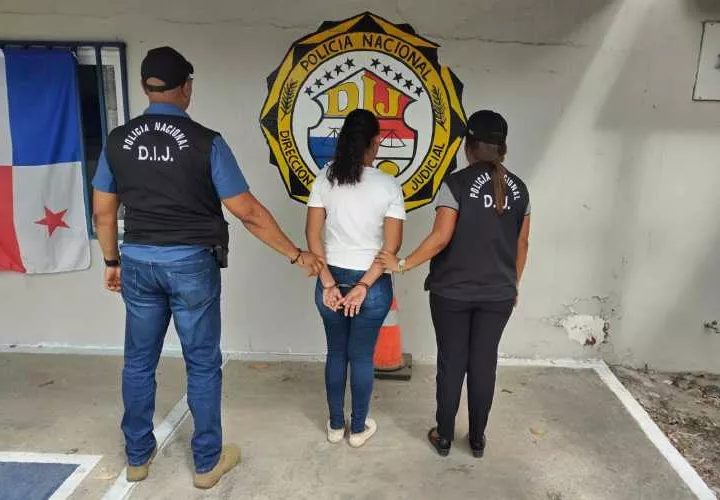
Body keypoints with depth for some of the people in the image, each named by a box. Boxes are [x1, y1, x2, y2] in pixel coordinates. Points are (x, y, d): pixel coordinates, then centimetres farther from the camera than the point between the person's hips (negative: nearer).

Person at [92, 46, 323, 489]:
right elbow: (249, 211, -13)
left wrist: (112, 261, 21)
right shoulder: (205, 142, -12)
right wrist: (297, 254, -4)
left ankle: (138, 456, 33)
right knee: (203, 364, 9)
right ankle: (208, 461, 23)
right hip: (192, 264, -4)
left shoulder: (118, 141, 1)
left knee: (139, 362, 17)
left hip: (138, 263, 4)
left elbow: (103, 212, 7)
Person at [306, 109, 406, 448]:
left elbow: (313, 235, -8)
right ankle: (358, 429, 29)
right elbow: (392, 245, -13)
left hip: (331, 280, 2)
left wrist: (328, 283, -7)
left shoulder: (325, 179, -5)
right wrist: (363, 286, -11)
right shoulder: (388, 185, -10)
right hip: (373, 283, -2)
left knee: (336, 354, 18)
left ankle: (335, 425, 32)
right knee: (362, 357, 13)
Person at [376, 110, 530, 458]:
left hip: (452, 291, -3)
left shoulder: (457, 183, -12)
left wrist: (402, 264, -9)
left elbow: (441, 237, -18)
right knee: (484, 364, 13)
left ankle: (444, 437, 24)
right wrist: (514, 285, 19)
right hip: (498, 293, 4)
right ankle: (477, 439, 27)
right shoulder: (518, 188, 3)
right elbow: (521, 244, 8)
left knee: (451, 363, 9)